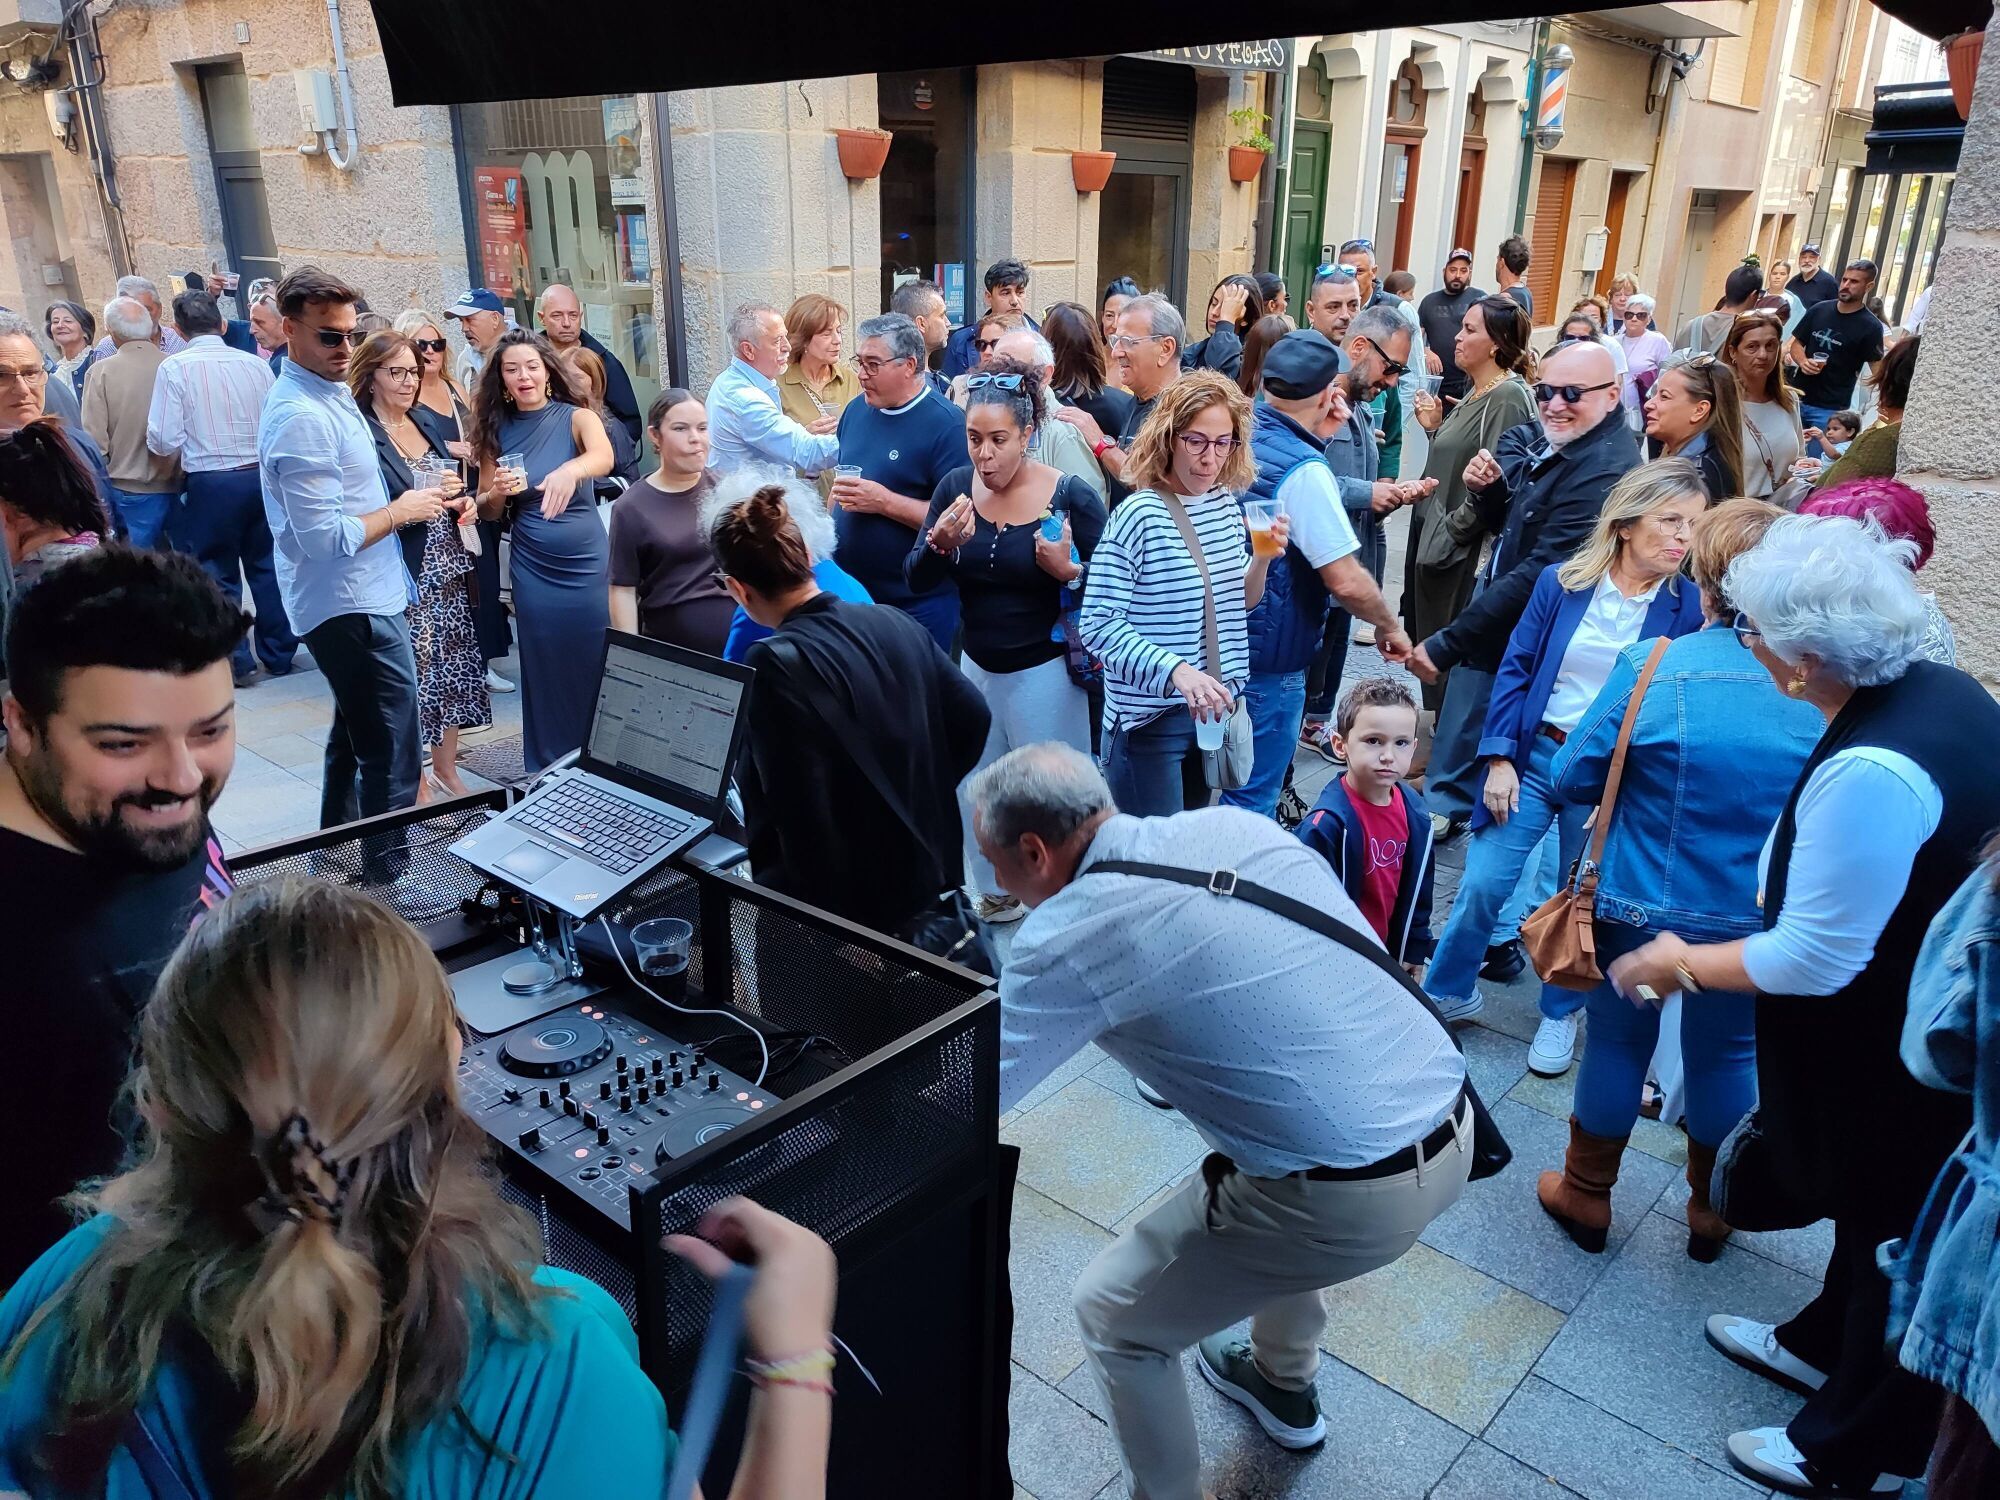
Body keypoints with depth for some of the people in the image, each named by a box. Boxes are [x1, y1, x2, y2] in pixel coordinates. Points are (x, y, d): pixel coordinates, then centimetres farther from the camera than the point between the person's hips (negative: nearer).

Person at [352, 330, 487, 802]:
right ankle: (416, 785, 10)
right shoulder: (360, 434, -11)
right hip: (404, 578, -7)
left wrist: (462, 502, 3)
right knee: (411, 679, -1)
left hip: (448, 571, 8)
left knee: (453, 672, 12)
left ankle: (446, 772, 25)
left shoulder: (423, 425, 13)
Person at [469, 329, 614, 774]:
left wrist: (569, 472, -48)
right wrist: (498, 492, -15)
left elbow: (604, 457, -27)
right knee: (546, 672, 7)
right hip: (534, 571, 2)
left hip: (589, 564, -2)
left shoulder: (576, 416, -4)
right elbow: (486, 511, 8)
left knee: (599, 666, 5)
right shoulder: (496, 430, 4)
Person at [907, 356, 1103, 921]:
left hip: (1044, 672, -5)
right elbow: (916, 579, -4)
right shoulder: (955, 486, -2)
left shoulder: (1072, 497, -14)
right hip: (976, 666, 5)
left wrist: (1069, 571, -30)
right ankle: (995, 894, 40)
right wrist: (941, 543, -24)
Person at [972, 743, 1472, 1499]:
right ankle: (1283, 1385, 55)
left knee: (1111, 1314, 12)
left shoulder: (1069, 931, -13)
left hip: (1352, 1198, -8)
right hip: (1452, 1130, 8)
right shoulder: (1235, 824, 5)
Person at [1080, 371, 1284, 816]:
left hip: (1211, 707, 7)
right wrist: (1176, 671, -31)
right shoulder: (1139, 515, -17)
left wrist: (1263, 559, -5)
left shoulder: (1226, 504, 4)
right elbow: (1099, 624, -20)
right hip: (1148, 718, -7)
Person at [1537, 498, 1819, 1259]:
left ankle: (1586, 1196, 35)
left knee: (1618, 1041, 17)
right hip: (1758, 920, 2)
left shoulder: (1653, 667, -19)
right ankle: (1710, 1211, 40)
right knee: (1728, 1053, 21)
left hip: (1641, 906, -2)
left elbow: (1571, 779, -12)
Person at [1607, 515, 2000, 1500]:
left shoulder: (1870, 772, -35)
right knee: (1870, 1199, 28)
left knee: (1891, 1239, 13)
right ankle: (1825, 1345, 54)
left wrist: (1680, 961, -14)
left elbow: (1811, 958, -29)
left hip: (1898, 1060, -8)